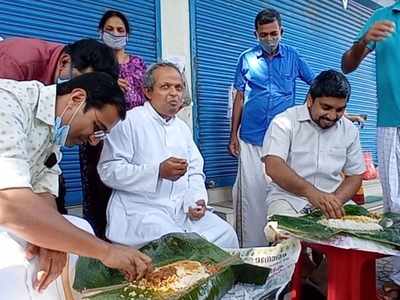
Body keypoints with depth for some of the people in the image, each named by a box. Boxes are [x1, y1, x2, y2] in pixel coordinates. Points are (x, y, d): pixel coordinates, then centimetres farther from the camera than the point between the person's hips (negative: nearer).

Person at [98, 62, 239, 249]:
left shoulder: (182, 127, 19)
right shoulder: (129, 121, -4)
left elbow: (195, 172, 19)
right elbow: (108, 170, -12)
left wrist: (196, 200, -2)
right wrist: (158, 171, -21)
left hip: (184, 211, 7)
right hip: (143, 211, -6)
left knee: (226, 235, -10)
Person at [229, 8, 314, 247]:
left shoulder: (293, 57, 7)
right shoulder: (247, 59, 7)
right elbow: (239, 98, 9)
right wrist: (233, 135, 6)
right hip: (251, 139, 0)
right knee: (251, 193, 2)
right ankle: (251, 249, 13)